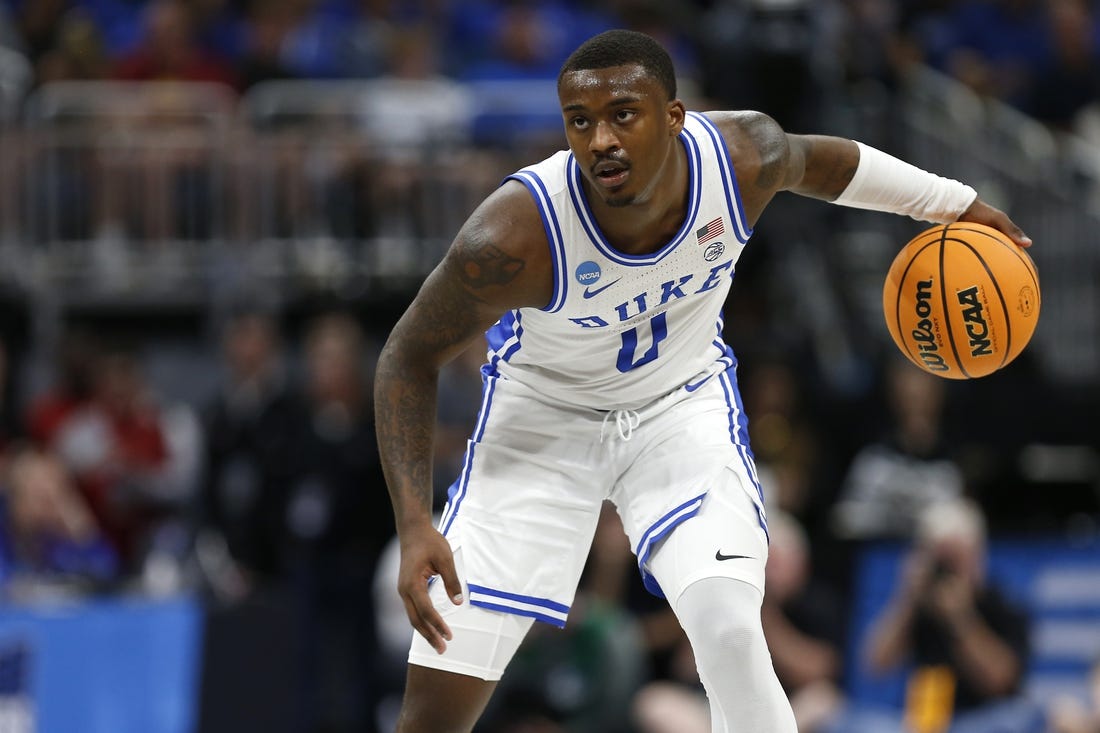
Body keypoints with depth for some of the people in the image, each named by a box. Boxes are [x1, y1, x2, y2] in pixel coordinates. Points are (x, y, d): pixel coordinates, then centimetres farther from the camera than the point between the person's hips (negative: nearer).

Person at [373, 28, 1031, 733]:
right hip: (543, 411, -2)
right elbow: (411, 357, -18)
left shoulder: (744, 158, -24)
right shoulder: (515, 234, -34)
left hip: (684, 403, 2)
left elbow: (816, 160, 3)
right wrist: (414, 526, -26)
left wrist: (955, 203, 16)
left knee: (731, 633, -25)